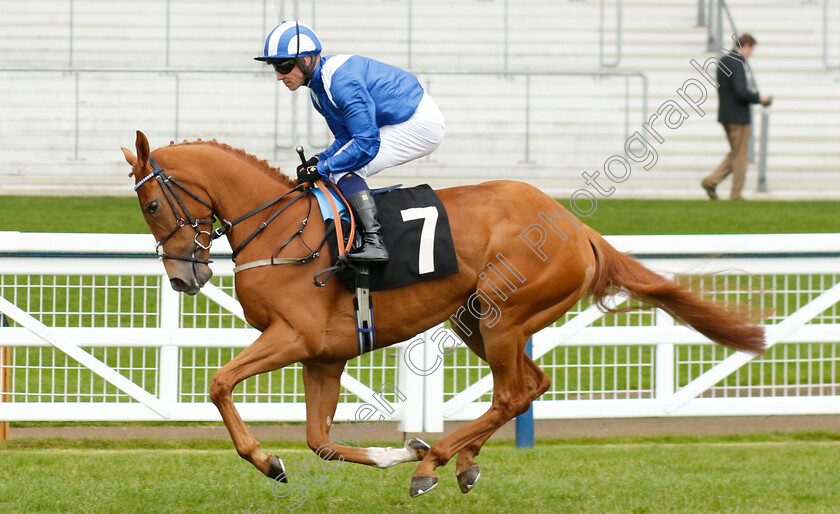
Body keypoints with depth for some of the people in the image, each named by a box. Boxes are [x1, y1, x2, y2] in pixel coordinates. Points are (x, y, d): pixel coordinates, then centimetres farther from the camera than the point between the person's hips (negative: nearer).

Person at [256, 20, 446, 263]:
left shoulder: (341, 80, -25)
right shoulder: (318, 87, 7)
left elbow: (367, 144, -28)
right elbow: (347, 138, 14)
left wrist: (322, 168, -21)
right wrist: (319, 160, -5)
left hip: (422, 123, -11)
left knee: (344, 169, -18)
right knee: (341, 165, 14)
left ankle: (374, 242, -27)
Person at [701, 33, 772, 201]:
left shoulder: (723, 61, 12)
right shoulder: (737, 63, -17)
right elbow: (741, 91, -26)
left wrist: (753, 97, 18)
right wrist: (758, 98, -9)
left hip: (725, 115, 9)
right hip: (739, 116, -9)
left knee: (735, 154, 18)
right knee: (740, 157, 1)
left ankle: (711, 182, 6)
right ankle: (736, 195, 5)